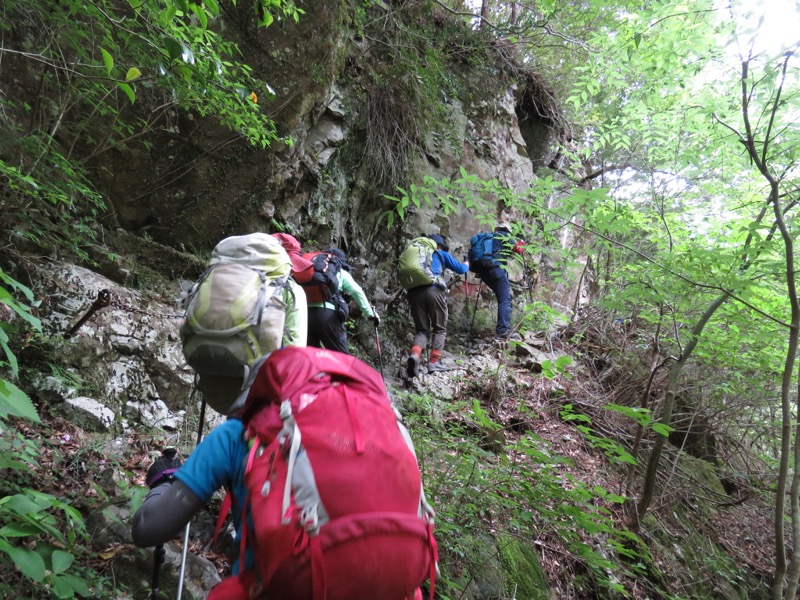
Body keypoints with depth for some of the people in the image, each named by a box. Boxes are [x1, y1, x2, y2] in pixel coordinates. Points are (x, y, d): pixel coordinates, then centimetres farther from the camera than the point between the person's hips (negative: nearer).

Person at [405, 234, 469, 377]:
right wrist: (467, 265, 43)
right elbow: (460, 269, 21)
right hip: (433, 290, -4)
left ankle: (414, 355, -18)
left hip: (414, 292, 4)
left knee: (421, 330, 9)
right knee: (440, 328, 11)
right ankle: (433, 363, 5)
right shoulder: (441, 254, 19)